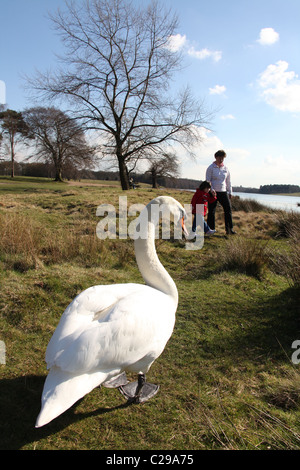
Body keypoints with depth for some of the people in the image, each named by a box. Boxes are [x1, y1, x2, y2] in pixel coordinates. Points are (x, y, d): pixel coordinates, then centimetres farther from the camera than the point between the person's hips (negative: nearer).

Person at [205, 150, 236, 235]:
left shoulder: (225, 169, 11)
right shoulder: (211, 168, -2)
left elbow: (228, 181, 18)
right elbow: (207, 181, -4)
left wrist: (230, 193, 15)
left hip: (223, 192, 4)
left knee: (228, 210, -2)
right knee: (211, 212, 0)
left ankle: (229, 229, 3)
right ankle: (210, 230, 9)